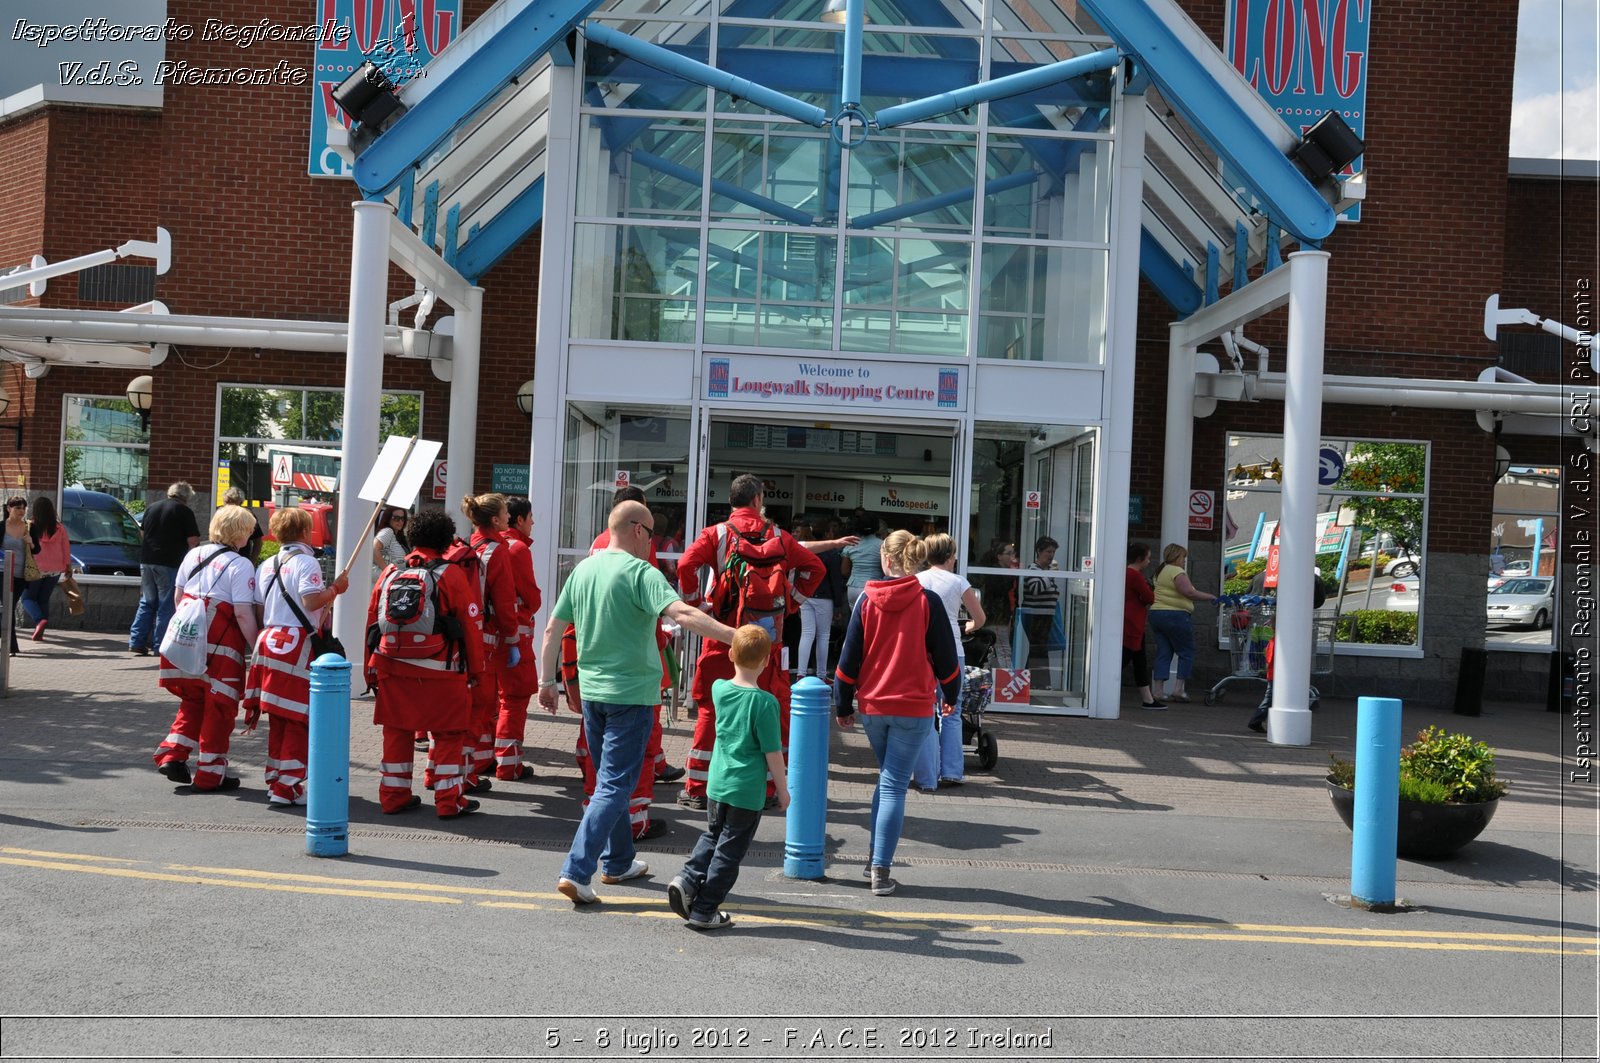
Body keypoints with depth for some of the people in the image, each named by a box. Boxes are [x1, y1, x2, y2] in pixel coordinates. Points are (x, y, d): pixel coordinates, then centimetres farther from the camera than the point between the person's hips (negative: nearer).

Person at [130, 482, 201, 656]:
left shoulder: (152, 508, 13)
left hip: (146, 560, 6)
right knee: (166, 606, 2)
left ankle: (136, 641, 11)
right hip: (169, 563, -5)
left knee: (147, 602, 16)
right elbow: (193, 541, -9)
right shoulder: (184, 511, -5)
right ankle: (160, 645, 2)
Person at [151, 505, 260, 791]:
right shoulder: (240, 565, -11)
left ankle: (172, 755, 16)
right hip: (221, 647, -6)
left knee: (193, 701, 24)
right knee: (219, 707, 5)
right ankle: (210, 774, 12)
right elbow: (243, 613, -17)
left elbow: (178, 596, 16)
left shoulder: (194, 554, 10)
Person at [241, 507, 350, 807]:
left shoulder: (266, 566, 14)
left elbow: (259, 610, 15)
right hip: (298, 645, -8)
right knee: (298, 721, -3)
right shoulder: (306, 562, -8)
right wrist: (336, 588, -6)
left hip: (269, 643, 8)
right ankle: (287, 788, -4)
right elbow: (311, 601, -20)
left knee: (277, 720, 15)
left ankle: (275, 782, 22)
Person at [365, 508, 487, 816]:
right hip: (441, 672, -4)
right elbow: (472, 625, -4)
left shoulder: (391, 573, 7)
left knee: (396, 731, 13)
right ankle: (449, 800, 5)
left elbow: (373, 622, 11)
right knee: (449, 734, 5)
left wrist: (373, 668, 20)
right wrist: (475, 669, 6)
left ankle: (393, 796, 19)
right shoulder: (453, 575, -6)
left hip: (392, 669, 4)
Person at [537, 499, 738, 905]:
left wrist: (547, 681, 18)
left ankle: (617, 862, 30)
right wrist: (734, 636, -35)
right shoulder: (640, 572, -14)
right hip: (631, 693, -7)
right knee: (614, 786, -3)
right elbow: (682, 613, -29)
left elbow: (553, 629, 10)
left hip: (591, 689, 7)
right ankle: (576, 871, -11)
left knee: (608, 778, 20)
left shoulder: (583, 569, 7)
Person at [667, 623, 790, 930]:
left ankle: (687, 880, 5)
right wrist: (782, 790, -1)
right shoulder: (765, 702, -17)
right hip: (747, 791, -5)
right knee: (729, 851, 6)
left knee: (712, 836, 25)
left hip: (717, 784, 5)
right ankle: (704, 912, 11)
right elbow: (773, 753, -13)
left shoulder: (719, 689, -2)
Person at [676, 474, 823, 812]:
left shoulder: (717, 534, 0)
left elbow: (686, 565, -15)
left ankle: (697, 789, 8)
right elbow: (815, 567, 8)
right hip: (767, 638, 1)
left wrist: (699, 605, -4)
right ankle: (766, 788, 14)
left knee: (711, 709, 6)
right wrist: (790, 604, 10)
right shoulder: (779, 537, 6)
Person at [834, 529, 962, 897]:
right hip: (914, 707, -3)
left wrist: (844, 705, 10)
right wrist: (951, 694, 16)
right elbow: (945, 656, -1)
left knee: (888, 778, 22)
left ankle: (875, 856, 21)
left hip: (872, 705, 3)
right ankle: (881, 870, -3)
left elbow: (849, 656, 1)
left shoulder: (867, 600, -2)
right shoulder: (928, 601, -7)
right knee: (894, 786, 0)